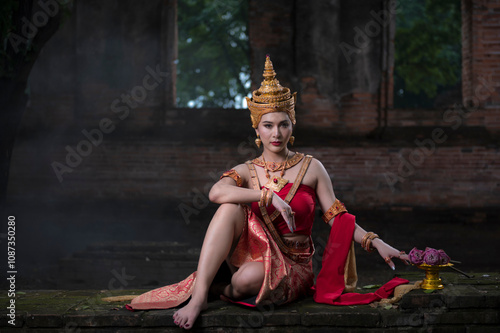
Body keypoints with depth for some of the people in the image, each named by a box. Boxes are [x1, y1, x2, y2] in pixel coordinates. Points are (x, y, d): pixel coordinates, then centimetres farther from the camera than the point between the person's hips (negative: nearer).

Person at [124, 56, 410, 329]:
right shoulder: (247, 172, 5)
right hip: (251, 254, 2)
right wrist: (269, 196, -29)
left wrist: (375, 242, -11)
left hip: (291, 266, -2)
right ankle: (199, 295, -32)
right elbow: (217, 192, -18)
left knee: (251, 277, -37)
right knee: (231, 207, -27)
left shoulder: (311, 168, 4)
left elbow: (338, 217, 2)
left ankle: (229, 291, 0)